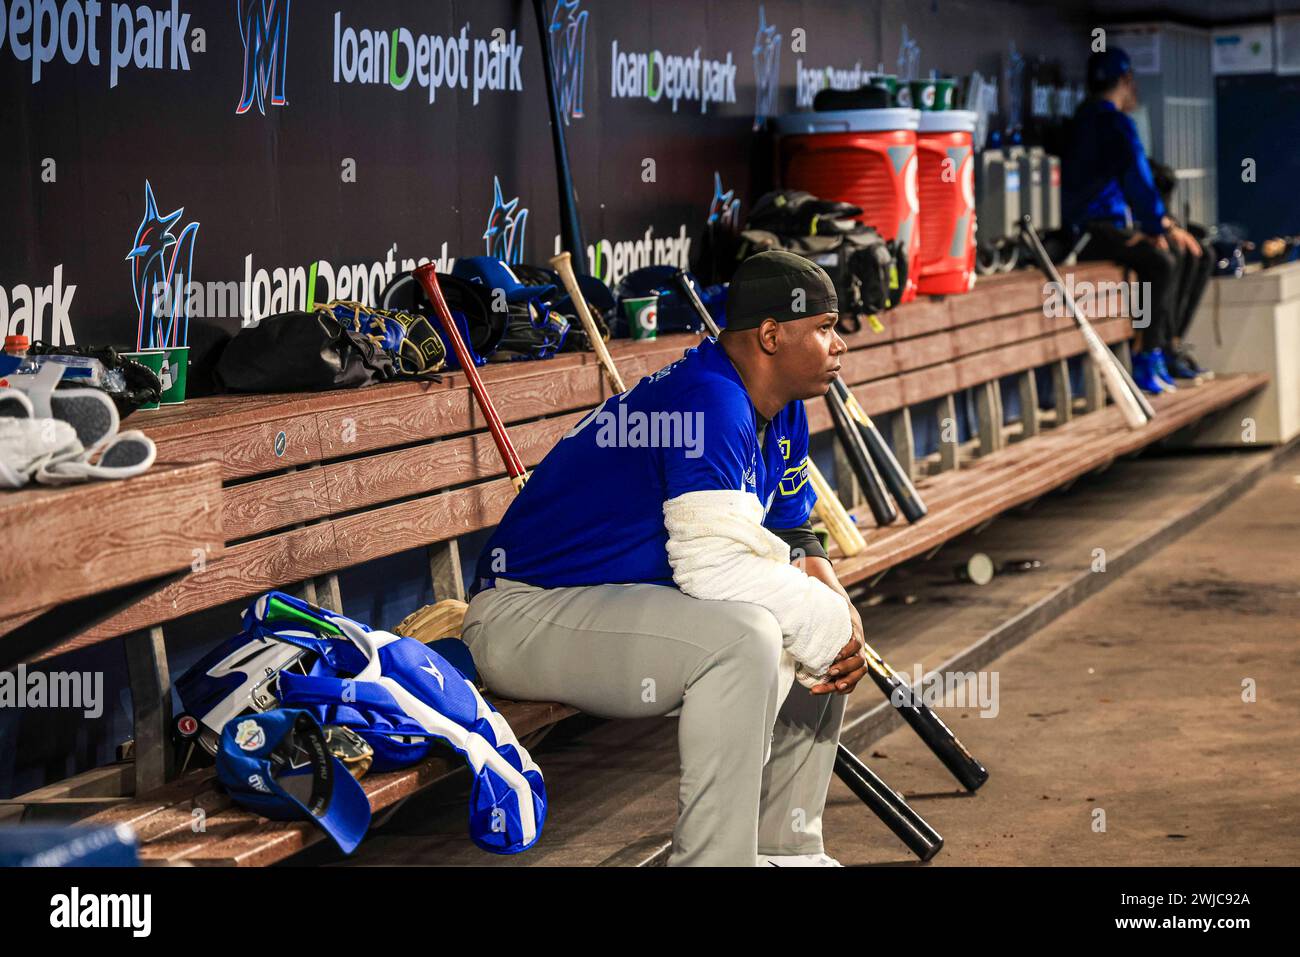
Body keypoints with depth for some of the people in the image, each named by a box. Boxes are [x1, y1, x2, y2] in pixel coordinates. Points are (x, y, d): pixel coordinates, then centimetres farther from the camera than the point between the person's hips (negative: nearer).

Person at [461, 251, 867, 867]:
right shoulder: (712, 401, -23)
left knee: (821, 623, 11)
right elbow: (716, 567, -30)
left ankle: (783, 847, 17)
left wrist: (842, 618, -8)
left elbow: (793, 543, 12)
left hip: (630, 600, 11)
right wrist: (830, 627, -19)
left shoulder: (782, 411, 9)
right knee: (740, 635, -31)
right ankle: (713, 856, -23)